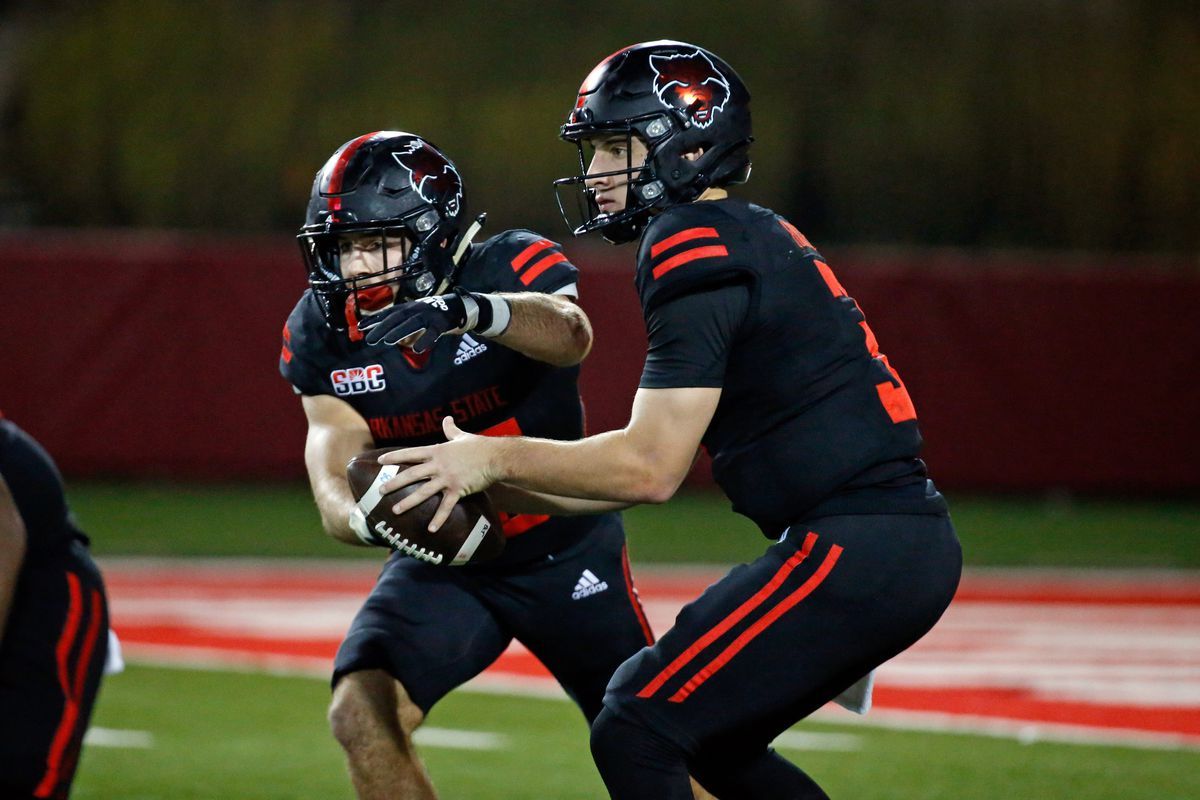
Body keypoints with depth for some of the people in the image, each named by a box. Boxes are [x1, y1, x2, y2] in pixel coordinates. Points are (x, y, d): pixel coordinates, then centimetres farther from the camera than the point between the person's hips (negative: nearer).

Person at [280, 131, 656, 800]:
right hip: (442, 562, 3)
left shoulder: (510, 270, -21)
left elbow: (570, 336, -44)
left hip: (564, 551, -3)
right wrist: (368, 518, -40)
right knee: (362, 713, -20)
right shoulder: (323, 332, -10)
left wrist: (474, 311, -64)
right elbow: (333, 480, -15)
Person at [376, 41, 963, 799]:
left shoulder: (696, 246, -11)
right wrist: (498, 490, 17)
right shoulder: (750, 239, 19)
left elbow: (651, 467, -15)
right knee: (712, 736, 21)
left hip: (858, 551, -10)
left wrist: (496, 459, -4)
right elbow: (661, 458, 21)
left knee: (636, 735, -9)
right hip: (908, 541, 10)